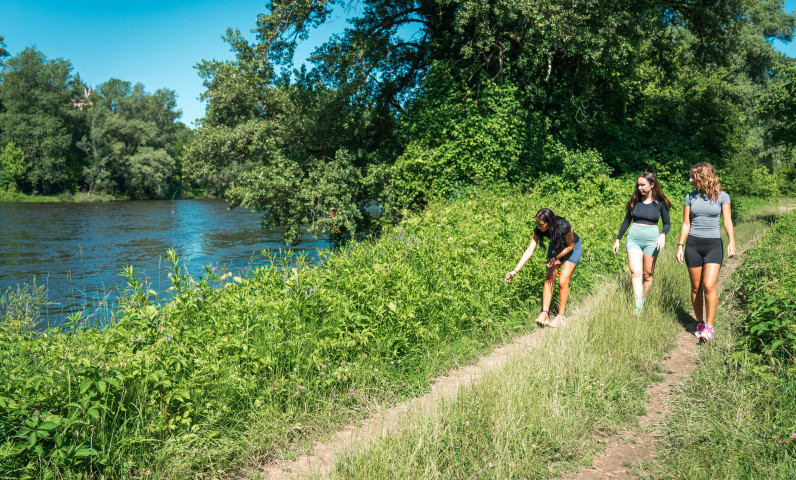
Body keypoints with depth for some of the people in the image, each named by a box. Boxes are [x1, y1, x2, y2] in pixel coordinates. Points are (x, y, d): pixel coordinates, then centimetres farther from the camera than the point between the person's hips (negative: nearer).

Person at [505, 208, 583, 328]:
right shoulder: (538, 230, -25)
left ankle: (561, 317, -2)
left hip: (573, 248, -4)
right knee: (549, 279, -10)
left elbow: (571, 246, -19)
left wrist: (555, 258, -26)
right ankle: (544, 314, -9)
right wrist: (515, 271, -28)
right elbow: (529, 251, -24)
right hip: (556, 247, 4)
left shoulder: (564, 227, -38)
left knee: (563, 282, -13)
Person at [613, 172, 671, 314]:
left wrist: (663, 235, -17)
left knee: (647, 274, 6)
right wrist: (618, 239, 15)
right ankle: (637, 307, -18)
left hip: (651, 240, -1)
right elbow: (627, 220, 14)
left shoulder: (660, 203, -1)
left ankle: (644, 303, 21)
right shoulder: (635, 200, 5)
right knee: (636, 272, -13)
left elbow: (667, 223, 5)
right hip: (634, 237, 1)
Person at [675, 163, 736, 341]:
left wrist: (731, 242, -17)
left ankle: (709, 326, -6)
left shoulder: (722, 196, 1)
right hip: (693, 244, 3)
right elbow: (686, 224, 10)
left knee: (709, 286, -14)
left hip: (714, 245, -2)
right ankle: (699, 324, 17)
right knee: (696, 287, 4)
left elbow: (728, 221, -3)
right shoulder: (690, 197, 7)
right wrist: (680, 246, 3)